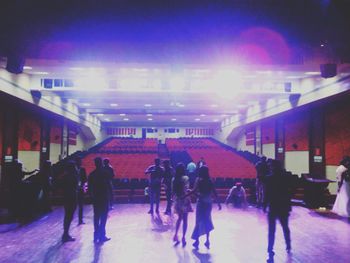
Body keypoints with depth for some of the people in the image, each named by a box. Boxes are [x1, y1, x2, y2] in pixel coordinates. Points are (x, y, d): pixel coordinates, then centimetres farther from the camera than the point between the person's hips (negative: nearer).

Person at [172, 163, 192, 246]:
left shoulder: (174, 179, 2)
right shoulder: (185, 178, -14)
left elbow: (173, 191, 5)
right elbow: (186, 190, -22)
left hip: (177, 200, 5)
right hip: (184, 200, -5)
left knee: (179, 218, 22)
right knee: (185, 220, 5)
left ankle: (176, 235, 18)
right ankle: (183, 238, 7)